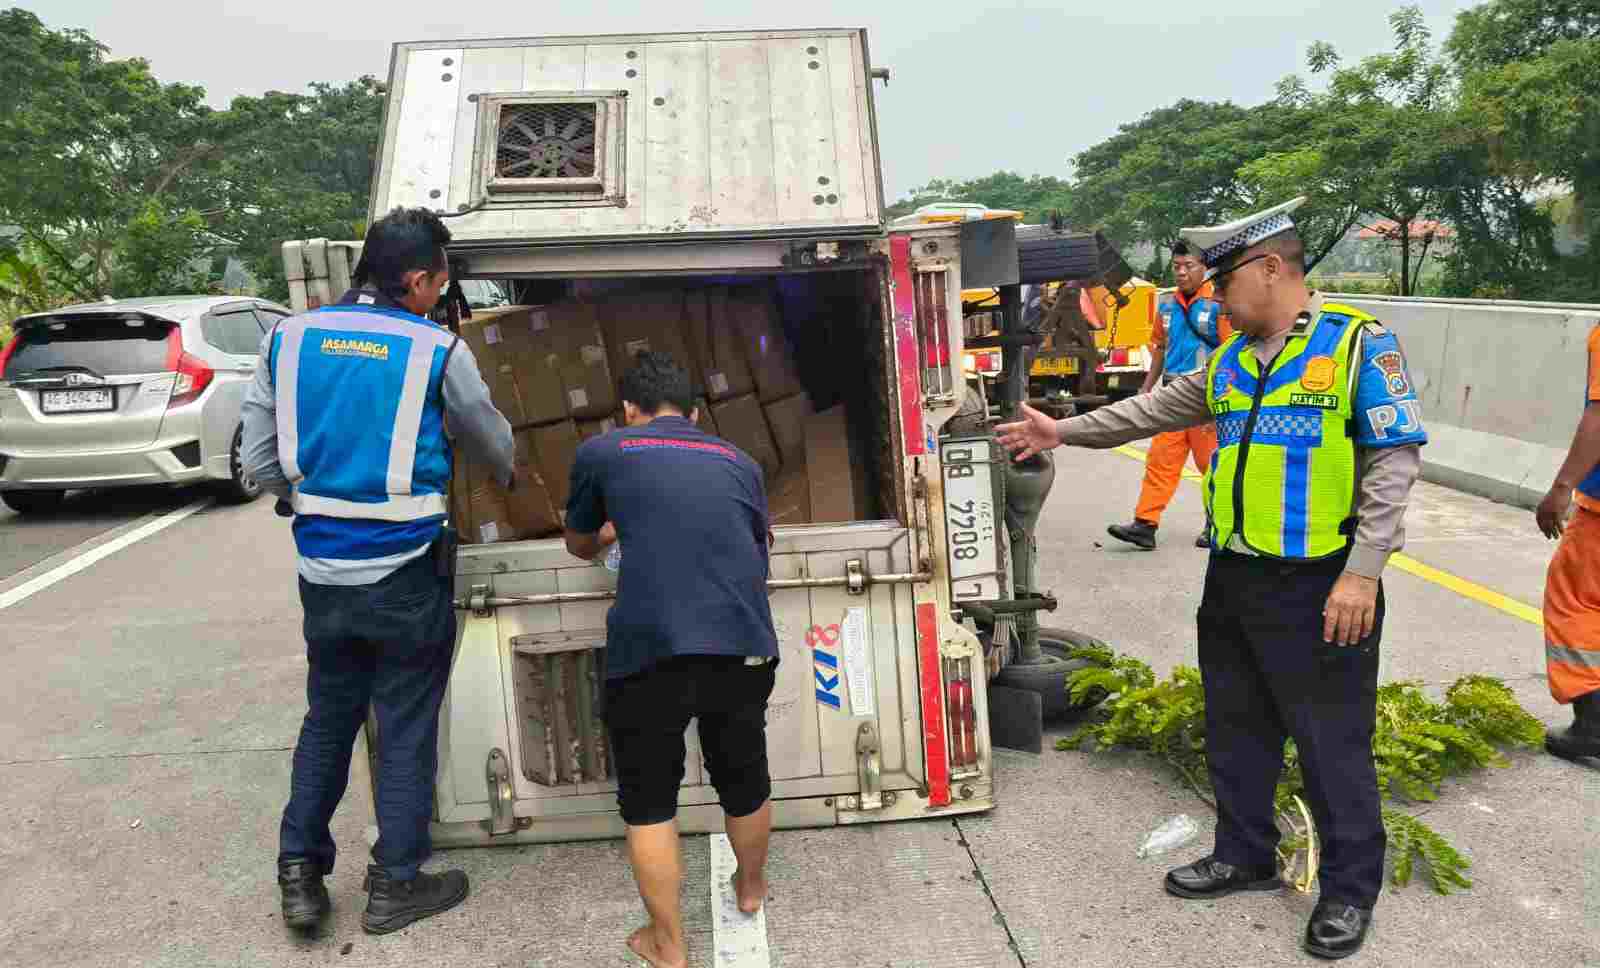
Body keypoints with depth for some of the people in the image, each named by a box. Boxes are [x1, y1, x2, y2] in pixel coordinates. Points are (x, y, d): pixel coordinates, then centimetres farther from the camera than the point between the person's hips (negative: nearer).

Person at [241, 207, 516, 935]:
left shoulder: (288, 338, 1)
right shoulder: (436, 349, -10)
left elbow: (259, 460, 4)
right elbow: (490, 438, 6)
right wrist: (508, 477, 28)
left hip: (321, 570, 4)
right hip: (405, 576, -4)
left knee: (326, 720, 21)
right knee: (405, 733, 10)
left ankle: (299, 874, 26)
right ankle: (392, 887, 21)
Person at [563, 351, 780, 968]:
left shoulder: (602, 453, 13)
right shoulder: (739, 463, 20)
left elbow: (580, 546, 29)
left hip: (649, 650, -3)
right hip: (744, 645, 4)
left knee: (648, 803, 16)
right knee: (744, 782, 25)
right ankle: (751, 888, 49)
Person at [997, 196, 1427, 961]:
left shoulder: (1358, 342, -10)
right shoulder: (1230, 360, 10)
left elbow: (1394, 461, -14)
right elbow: (1155, 410, 18)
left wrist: (1363, 572, -19)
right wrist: (1064, 431, 16)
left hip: (1318, 587, -7)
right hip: (1234, 581, 7)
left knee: (1332, 743, 5)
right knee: (1236, 732, 18)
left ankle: (1351, 886, 24)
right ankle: (1245, 856, 35)